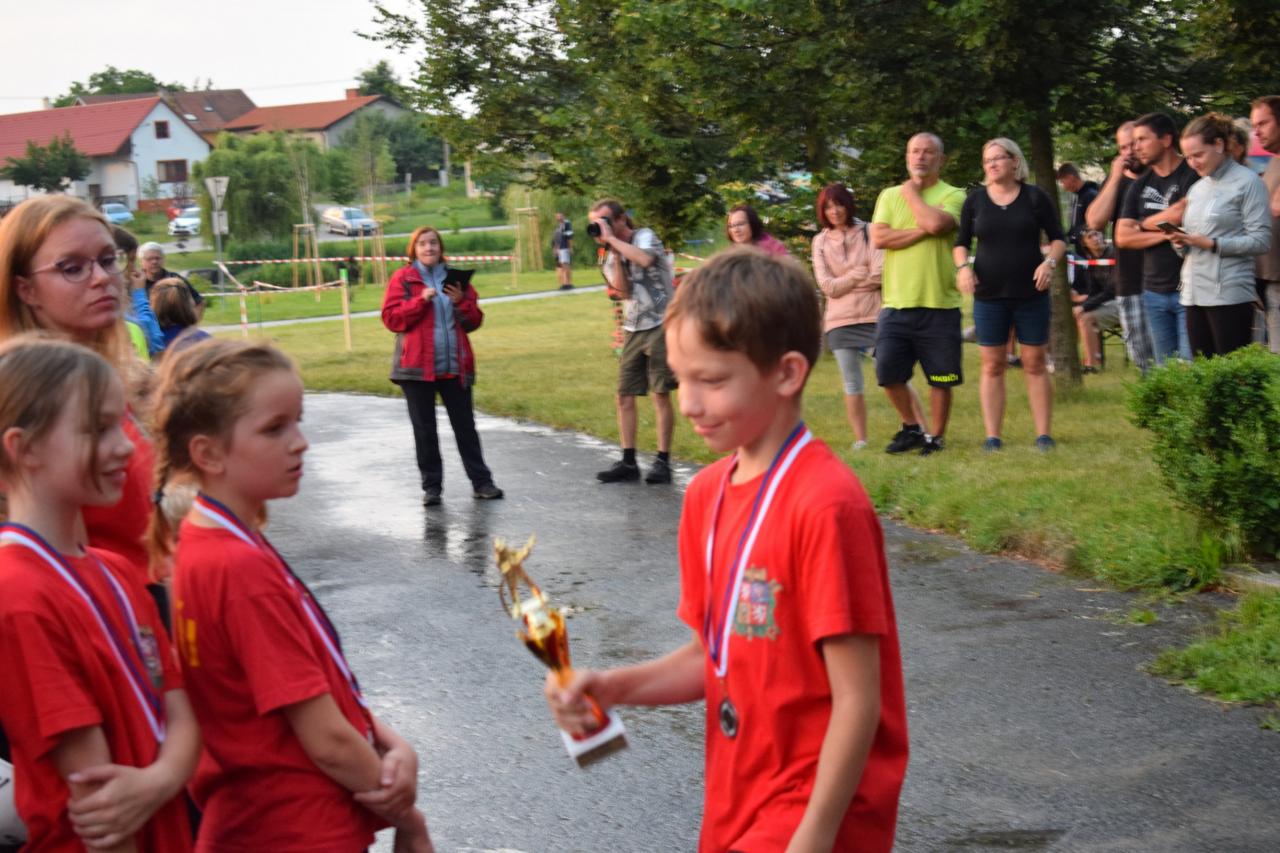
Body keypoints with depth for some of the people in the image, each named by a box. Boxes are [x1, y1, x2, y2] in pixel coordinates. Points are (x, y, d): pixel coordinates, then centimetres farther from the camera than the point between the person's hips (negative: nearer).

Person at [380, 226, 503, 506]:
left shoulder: (456, 277, 11)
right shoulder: (402, 278, 3)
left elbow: (474, 321, 10)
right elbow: (390, 318, -7)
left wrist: (462, 302, -10)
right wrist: (421, 300, -17)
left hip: (455, 365, 2)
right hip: (417, 366, -2)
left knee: (465, 425, 5)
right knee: (424, 429, 3)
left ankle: (481, 482, 8)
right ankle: (431, 486, 10)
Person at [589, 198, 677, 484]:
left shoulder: (644, 236, -5)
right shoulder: (610, 256, 11)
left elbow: (646, 259, -29)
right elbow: (623, 290, -4)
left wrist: (612, 239, -20)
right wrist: (614, 254, -12)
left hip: (659, 325, -7)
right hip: (632, 329, 7)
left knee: (661, 394, -5)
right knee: (624, 396, 4)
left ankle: (663, 461, -1)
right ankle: (628, 462, 10)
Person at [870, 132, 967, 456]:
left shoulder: (952, 196, 1)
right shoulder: (889, 196, 11)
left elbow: (936, 223, -20)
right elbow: (878, 238, -4)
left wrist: (911, 193, -5)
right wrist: (922, 231, -11)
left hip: (939, 304, -3)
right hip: (896, 303, 3)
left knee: (940, 378, 3)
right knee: (888, 371, 0)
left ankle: (935, 437, 19)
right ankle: (910, 427, 21)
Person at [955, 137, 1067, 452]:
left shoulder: (1035, 197, 0)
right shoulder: (975, 201, 4)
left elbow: (1058, 238, 4)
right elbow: (960, 243, 10)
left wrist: (1050, 262, -14)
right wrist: (963, 267, -9)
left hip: (1031, 294, -1)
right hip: (989, 295, 1)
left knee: (1035, 364, 2)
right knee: (992, 367, 2)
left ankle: (1043, 434, 6)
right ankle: (992, 436, 5)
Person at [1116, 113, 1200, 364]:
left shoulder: (1193, 175, -4)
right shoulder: (1140, 186, 14)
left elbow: (1182, 214, -18)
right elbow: (1122, 237, 7)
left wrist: (1143, 224, -1)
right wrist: (1163, 234, -9)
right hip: (1154, 292, 6)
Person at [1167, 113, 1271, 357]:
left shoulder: (1247, 182, -2)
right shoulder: (1196, 189, 18)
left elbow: (1261, 240, -9)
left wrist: (1212, 244, -15)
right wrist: (1180, 242, 0)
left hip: (1229, 294, -7)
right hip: (1194, 293, 7)